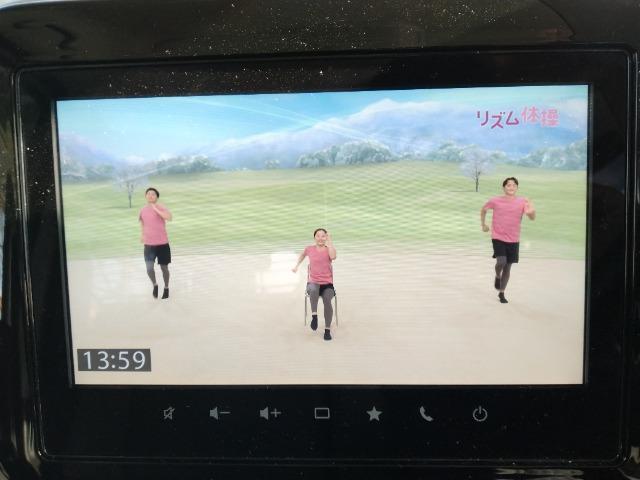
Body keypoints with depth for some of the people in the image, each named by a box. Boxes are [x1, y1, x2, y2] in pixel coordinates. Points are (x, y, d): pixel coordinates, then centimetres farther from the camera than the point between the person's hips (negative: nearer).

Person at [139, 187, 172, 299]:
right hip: (149, 244, 2)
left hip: (162, 243, -2)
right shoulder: (142, 210, 3)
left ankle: (166, 288, 32)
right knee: (149, 269, -11)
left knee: (164, 267, 9)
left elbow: (169, 217, -30)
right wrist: (143, 235, 20)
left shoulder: (161, 208, -9)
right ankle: (155, 285, 18)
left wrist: (156, 209, -27)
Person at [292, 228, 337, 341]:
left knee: (327, 301, -32)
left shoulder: (329, 249, 3)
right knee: (313, 290, -40)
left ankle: (327, 330, -21)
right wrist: (296, 266, 27)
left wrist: (329, 241, -14)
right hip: (313, 283, 0)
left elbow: (333, 257, -22)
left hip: (327, 284, 0)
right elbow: (303, 254, 31)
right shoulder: (310, 249, 7)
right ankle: (314, 315, -31)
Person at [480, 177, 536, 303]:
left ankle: (501, 293, 26)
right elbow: (483, 210, 13)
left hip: (513, 240, 2)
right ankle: (497, 276, 13)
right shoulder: (495, 201, -5)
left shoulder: (522, 202, -6)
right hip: (498, 237, -2)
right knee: (501, 261, -22)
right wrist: (483, 224, 13)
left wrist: (531, 212, -38)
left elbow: (532, 218, -16)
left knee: (508, 267, 9)